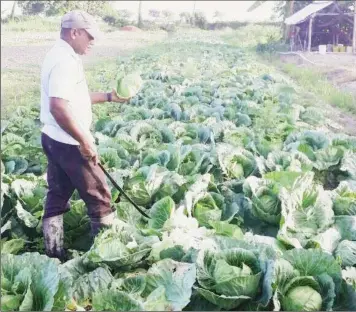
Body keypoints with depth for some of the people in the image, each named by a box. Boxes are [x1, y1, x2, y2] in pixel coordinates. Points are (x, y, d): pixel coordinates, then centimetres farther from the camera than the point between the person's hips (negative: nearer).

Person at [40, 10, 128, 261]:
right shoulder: (65, 61, -21)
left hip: (55, 140, 10)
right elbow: (58, 107, -30)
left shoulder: (60, 56, 12)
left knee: (57, 197, 15)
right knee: (99, 197, 4)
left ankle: (54, 254, 26)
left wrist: (108, 97, 19)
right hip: (69, 143, -10)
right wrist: (85, 141, -23)